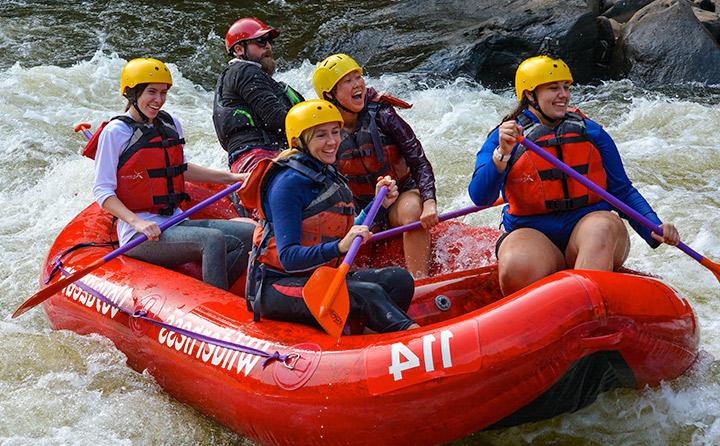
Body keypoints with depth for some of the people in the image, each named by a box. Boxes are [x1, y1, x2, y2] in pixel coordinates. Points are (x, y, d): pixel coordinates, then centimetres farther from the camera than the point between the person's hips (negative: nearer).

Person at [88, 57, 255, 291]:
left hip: (176, 222, 7)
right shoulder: (115, 132, -7)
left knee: (248, 235, -11)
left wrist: (232, 177, 24)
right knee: (213, 239, -30)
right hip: (138, 236, -7)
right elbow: (102, 192, -8)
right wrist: (137, 222, -24)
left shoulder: (171, 125, 13)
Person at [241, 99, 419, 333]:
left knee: (399, 279, -12)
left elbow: (343, 235, 17)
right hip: (276, 287, -9)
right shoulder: (289, 183, -15)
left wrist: (379, 204, 8)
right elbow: (288, 257, -22)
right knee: (368, 294, -29)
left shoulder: (328, 175, 12)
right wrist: (339, 247, -35)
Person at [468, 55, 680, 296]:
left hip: (586, 231, 2)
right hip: (531, 233, -2)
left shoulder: (591, 133, 10)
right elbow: (480, 197, -10)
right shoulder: (503, 138, 4)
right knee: (516, 269, -36)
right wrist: (502, 154, -26)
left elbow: (623, 191, 12)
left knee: (605, 224, -35)